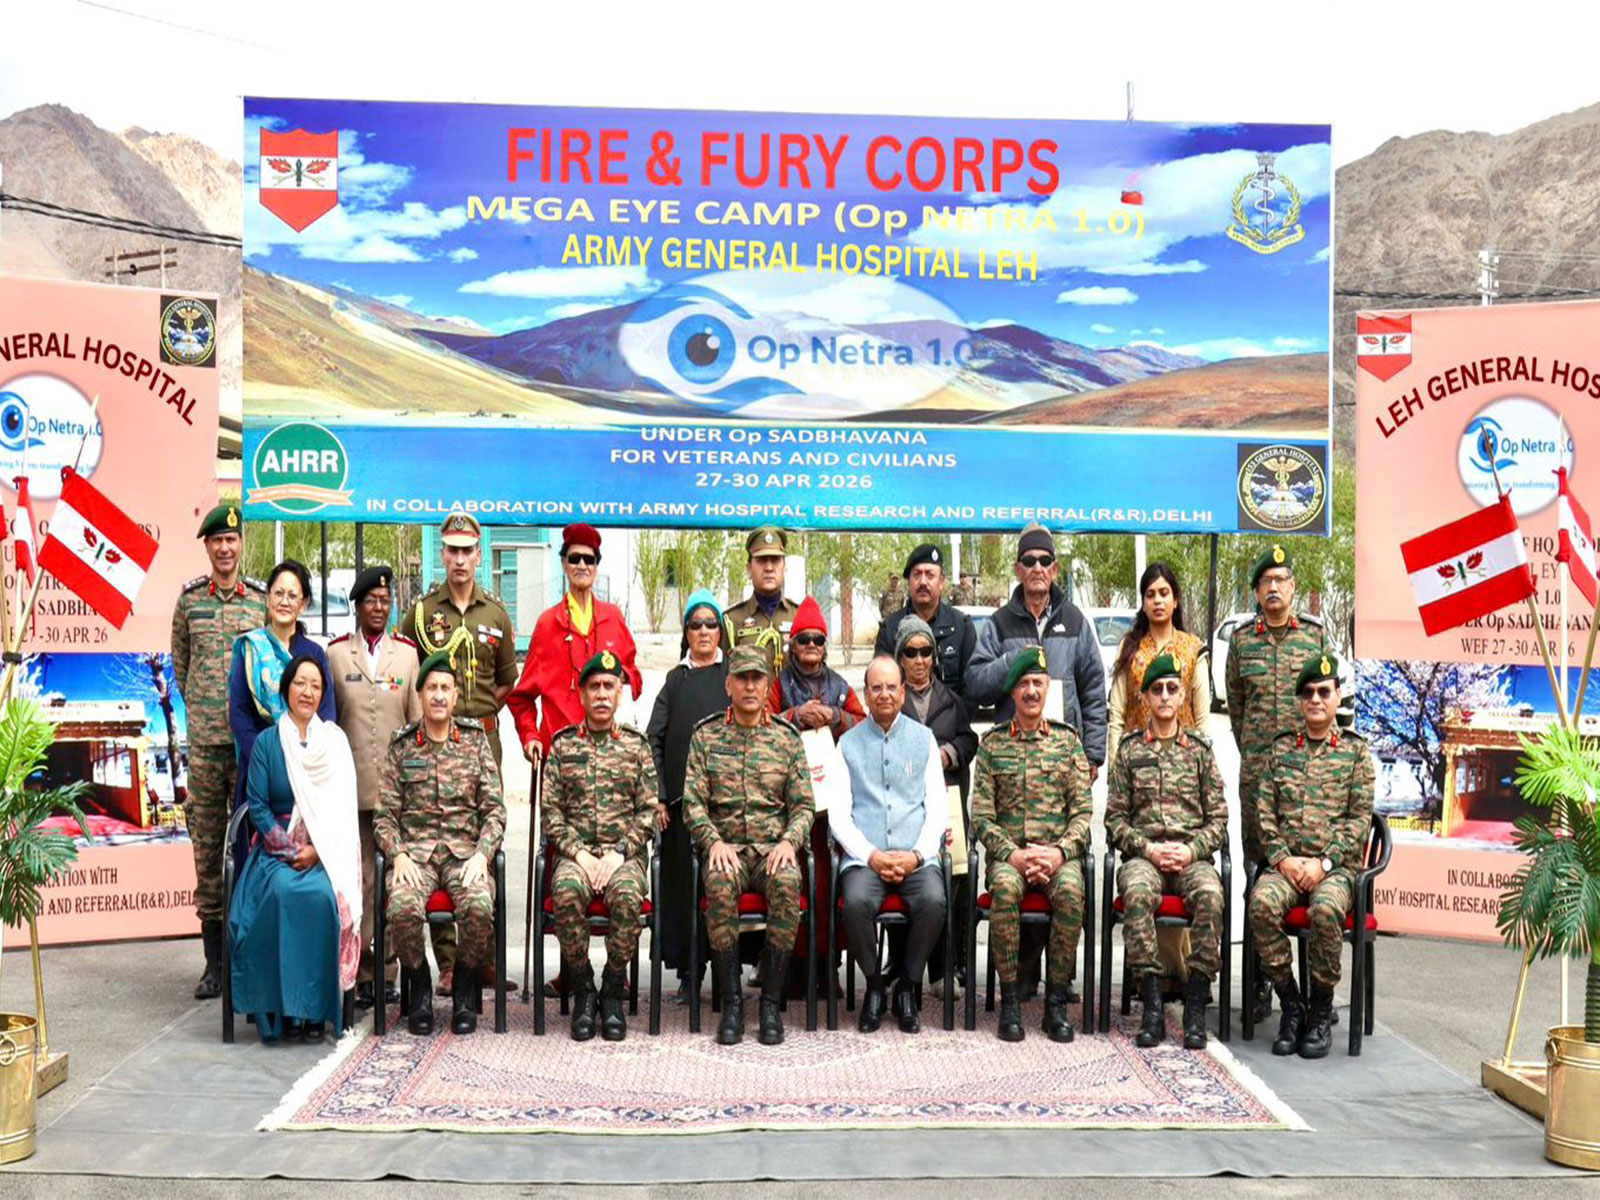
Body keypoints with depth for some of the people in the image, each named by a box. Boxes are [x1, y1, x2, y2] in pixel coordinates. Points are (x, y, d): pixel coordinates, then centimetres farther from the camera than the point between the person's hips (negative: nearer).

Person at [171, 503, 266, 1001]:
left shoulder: (263, 599, 3)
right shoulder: (189, 599, 8)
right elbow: (180, 662, 17)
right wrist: (201, 711, 13)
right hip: (203, 740, 1)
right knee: (206, 847, 4)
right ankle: (214, 961, 11)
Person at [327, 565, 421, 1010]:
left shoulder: (407, 653, 10)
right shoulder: (335, 654, 8)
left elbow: (419, 719, 9)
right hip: (352, 785, 0)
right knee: (358, 876, -2)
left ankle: (385, 971, 7)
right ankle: (363, 971, 3)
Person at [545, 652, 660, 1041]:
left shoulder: (636, 745, 10)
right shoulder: (563, 745, 11)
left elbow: (649, 811, 4)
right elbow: (551, 811, 6)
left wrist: (618, 852, -10)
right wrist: (577, 851, -9)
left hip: (625, 852, 0)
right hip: (575, 851, 1)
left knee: (627, 895, -34)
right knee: (566, 892, -33)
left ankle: (613, 991, -15)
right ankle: (582, 990, -15)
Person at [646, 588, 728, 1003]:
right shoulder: (676, 680, 14)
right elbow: (654, 739, 8)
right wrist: (657, 797, -3)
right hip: (682, 793, 2)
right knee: (684, 878, 1)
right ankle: (687, 972, 7)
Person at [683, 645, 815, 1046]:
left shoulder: (786, 738, 11)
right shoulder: (706, 736, 10)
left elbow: (803, 804, 9)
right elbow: (693, 802, 3)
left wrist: (788, 841, -10)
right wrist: (714, 841, -13)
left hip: (774, 847, 0)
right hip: (725, 846, 0)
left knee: (787, 883, -34)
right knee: (719, 884, -35)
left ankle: (771, 1001, -23)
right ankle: (731, 1001, -24)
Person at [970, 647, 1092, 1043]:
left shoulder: (1067, 741, 11)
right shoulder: (992, 743, 10)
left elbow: (1083, 811, 5)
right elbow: (981, 816, 3)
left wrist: (1060, 851, -12)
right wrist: (1013, 853, -13)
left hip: (1059, 852, 0)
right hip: (1008, 851, 0)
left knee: (1071, 890, -33)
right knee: (1004, 887, -34)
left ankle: (1056, 1001, -20)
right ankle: (1010, 1000, -22)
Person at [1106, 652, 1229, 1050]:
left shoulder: (1200, 750, 15)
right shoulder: (1128, 750, 13)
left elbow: (1218, 819, 11)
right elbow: (1115, 818, 9)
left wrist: (1191, 850, -7)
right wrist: (1148, 848, -8)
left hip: (1193, 856, 0)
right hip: (1142, 855, 0)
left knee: (1210, 895, -34)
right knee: (1138, 893, -35)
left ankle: (1196, 1006, -27)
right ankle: (1152, 1007, -30)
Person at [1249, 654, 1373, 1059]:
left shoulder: (1355, 751, 8)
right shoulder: (1281, 748, 15)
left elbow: (1360, 818, 1)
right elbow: (1266, 813, 10)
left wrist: (1324, 862, -11)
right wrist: (1282, 858, -6)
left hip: (1336, 866, -2)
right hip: (1286, 863, 2)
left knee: (1326, 908, -35)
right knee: (1262, 902, -30)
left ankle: (1321, 1011, -14)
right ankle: (1291, 1004, -14)